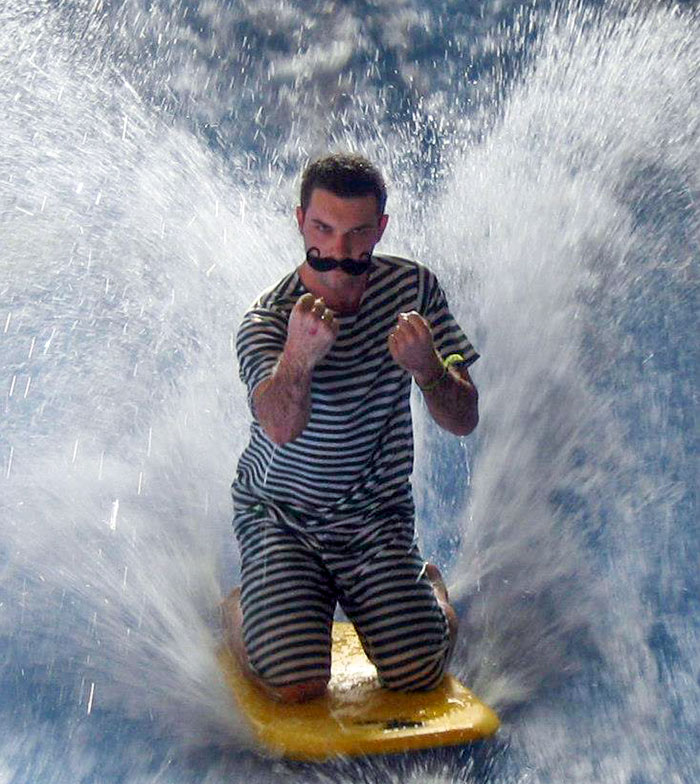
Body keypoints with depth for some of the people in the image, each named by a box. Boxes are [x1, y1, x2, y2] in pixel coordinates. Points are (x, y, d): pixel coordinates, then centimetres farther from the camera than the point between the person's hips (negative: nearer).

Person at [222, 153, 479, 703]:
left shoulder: (413, 289, -8)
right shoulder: (267, 320, -19)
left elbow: (464, 420, -8)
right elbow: (281, 427, -39)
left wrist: (426, 368, -30)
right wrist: (298, 357, -60)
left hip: (379, 518, 3)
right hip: (279, 517, -2)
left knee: (419, 676, -8)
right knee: (297, 686, -14)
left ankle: (430, 587, 26)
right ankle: (239, 607, 20)